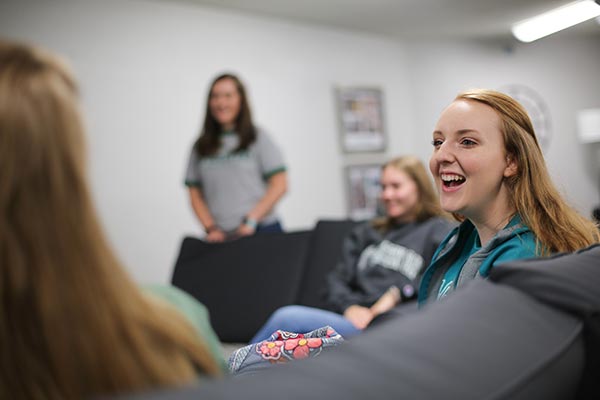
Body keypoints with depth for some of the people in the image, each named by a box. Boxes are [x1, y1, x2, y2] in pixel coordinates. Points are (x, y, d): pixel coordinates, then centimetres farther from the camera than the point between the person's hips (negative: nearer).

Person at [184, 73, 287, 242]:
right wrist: (211, 228, -4)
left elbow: (280, 185, -2)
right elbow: (195, 195, 10)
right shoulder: (200, 147, 13)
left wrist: (251, 221, -9)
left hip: (261, 231, -2)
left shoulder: (258, 138, 5)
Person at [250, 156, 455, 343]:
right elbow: (337, 278, 18)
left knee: (287, 318, -26)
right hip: (346, 318, 5)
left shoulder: (439, 231, 12)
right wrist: (348, 306, -3)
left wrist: (399, 293, -13)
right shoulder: (366, 232, 27)